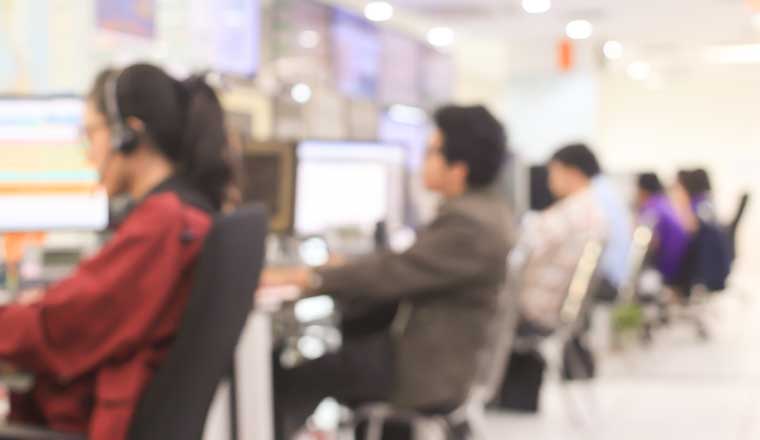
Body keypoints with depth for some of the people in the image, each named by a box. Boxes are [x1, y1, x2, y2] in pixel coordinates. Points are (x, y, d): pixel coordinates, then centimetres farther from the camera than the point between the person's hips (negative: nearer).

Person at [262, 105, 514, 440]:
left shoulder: (469, 224, -23)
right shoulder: (480, 209, 8)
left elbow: (392, 273, -25)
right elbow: (407, 268, 12)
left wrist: (307, 278, -19)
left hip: (427, 371, -10)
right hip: (433, 350, 10)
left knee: (289, 380, -6)